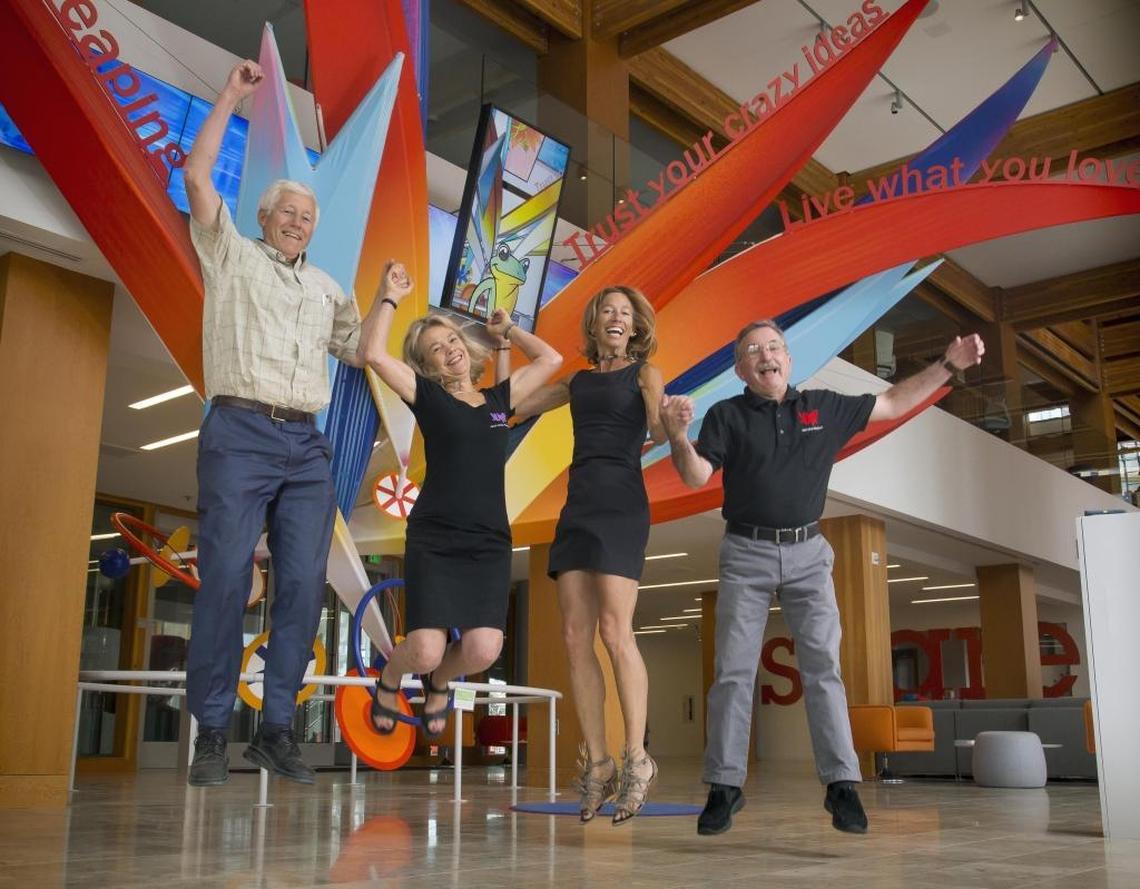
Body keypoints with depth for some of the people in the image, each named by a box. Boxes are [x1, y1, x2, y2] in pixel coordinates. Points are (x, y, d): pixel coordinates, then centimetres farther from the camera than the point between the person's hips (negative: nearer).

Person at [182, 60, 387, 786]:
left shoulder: (327, 288, 24)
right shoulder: (234, 257, 12)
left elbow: (362, 352, 25)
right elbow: (197, 178, 2)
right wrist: (231, 97, 4)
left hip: (307, 446, 4)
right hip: (240, 434, -4)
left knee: (303, 584, -4)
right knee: (226, 577, -9)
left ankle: (277, 729, 3)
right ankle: (212, 732, -2)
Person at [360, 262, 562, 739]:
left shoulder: (498, 398, 15)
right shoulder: (426, 395, 5)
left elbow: (551, 360, 18)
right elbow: (374, 354, -8)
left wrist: (507, 329, 25)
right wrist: (390, 298, 1)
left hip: (490, 544, 3)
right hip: (432, 540, -3)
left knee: (482, 651, -15)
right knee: (426, 651, -15)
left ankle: (438, 684, 22)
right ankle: (389, 677, 23)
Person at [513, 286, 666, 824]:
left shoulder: (644, 373, 9)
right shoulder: (578, 382, 21)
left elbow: (658, 430, -8)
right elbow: (510, 405, 26)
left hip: (621, 504, -5)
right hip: (577, 506, 5)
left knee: (615, 631, -15)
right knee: (576, 636, -3)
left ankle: (636, 758, -7)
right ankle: (597, 764, 1)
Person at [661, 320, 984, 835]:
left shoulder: (824, 408, 8)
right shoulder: (727, 416, 1)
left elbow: (893, 404, 16)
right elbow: (697, 476, -11)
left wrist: (949, 365, 9)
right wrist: (679, 438, -31)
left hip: (807, 553, 2)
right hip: (746, 553, -1)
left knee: (823, 667, -4)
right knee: (733, 672, -2)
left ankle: (842, 784, -1)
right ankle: (724, 787, 4)